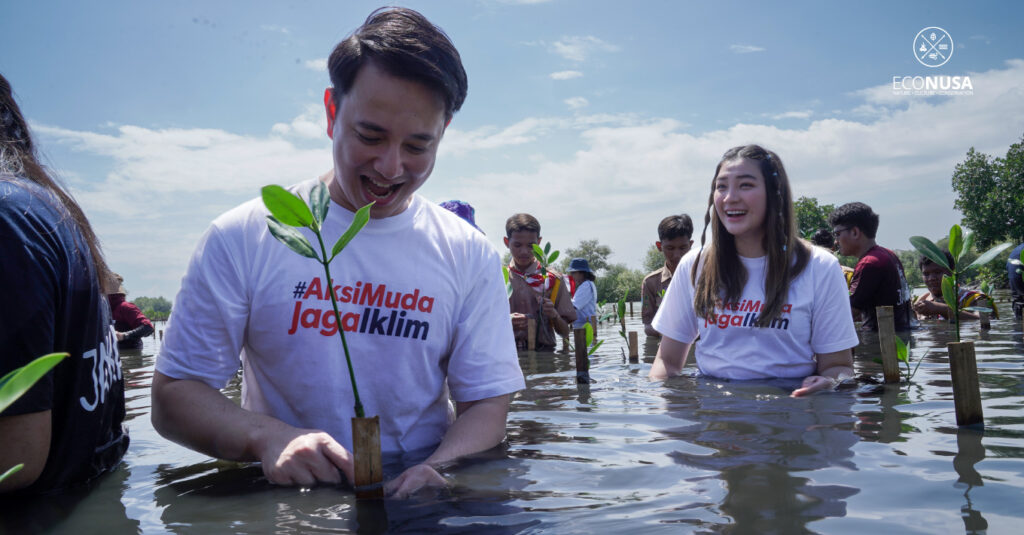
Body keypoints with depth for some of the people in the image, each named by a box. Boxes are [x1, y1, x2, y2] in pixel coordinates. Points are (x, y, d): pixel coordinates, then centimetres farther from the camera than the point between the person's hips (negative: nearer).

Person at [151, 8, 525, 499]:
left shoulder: (469, 256, 1)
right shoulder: (243, 238, -3)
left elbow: (486, 404, 1)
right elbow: (173, 394, 0)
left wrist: (434, 473, -19)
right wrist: (267, 436, -19)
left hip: (415, 506, 3)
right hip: (283, 505, -2)